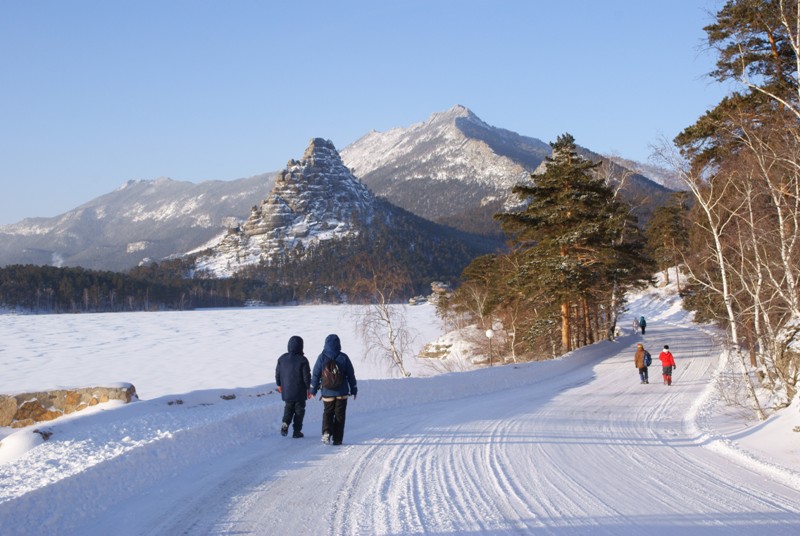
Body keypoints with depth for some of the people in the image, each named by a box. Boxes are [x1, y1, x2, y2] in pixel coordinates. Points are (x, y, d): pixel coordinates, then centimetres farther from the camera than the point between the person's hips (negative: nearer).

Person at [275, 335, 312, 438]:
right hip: (299, 392, -3)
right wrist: (308, 388, 1)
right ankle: (297, 431, 8)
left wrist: (279, 385, 22)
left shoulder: (282, 358, -1)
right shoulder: (302, 360, -14)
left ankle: (285, 423, -5)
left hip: (286, 391, 3)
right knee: (299, 410, 9)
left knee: (288, 408, 19)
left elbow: (277, 373, 7)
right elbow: (306, 376, -11)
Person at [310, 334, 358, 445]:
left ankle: (326, 432, -10)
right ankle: (337, 439, 6)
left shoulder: (322, 357, -5)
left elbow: (315, 375, 0)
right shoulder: (343, 357, -5)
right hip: (342, 393, 0)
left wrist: (313, 390, 10)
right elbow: (351, 375, 1)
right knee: (339, 415, 8)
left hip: (327, 392, 1)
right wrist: (354, 389, 12)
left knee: (328, 413, 15)